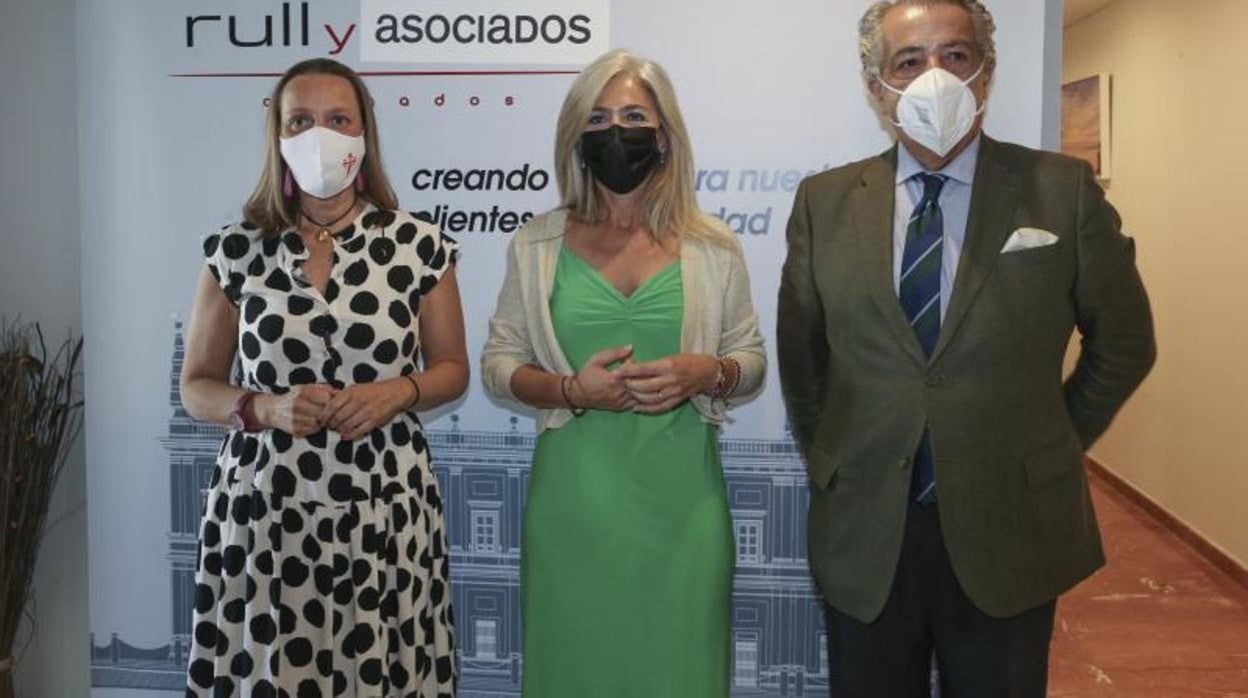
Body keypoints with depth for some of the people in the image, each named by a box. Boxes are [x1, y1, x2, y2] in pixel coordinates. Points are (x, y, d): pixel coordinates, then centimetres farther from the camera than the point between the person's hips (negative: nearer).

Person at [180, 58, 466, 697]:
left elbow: (452, 369, 7)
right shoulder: (236, 251, 0)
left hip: (384, 509, 0)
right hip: (265, 507, 1)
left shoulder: (419, 246, -2)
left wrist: (398, 391, -13)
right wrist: (266, 408, -14)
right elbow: (196, 386, 6)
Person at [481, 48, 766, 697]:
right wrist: (571, 389, -13)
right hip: (574, 502, 0)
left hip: (680, 502, 0)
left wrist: (708, 373, -13)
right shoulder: (536, 244, 2)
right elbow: (497, 362, 5)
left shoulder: (713, 246, 2)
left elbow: (752, 361, 9)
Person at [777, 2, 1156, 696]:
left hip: (1011, 533, -1)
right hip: (864, 534, 1)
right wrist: (827, 461, 9)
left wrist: (1054, 448, 8)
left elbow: (1123, 342, 7)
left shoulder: (1063, 190, -3)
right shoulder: (824, 201, 1)